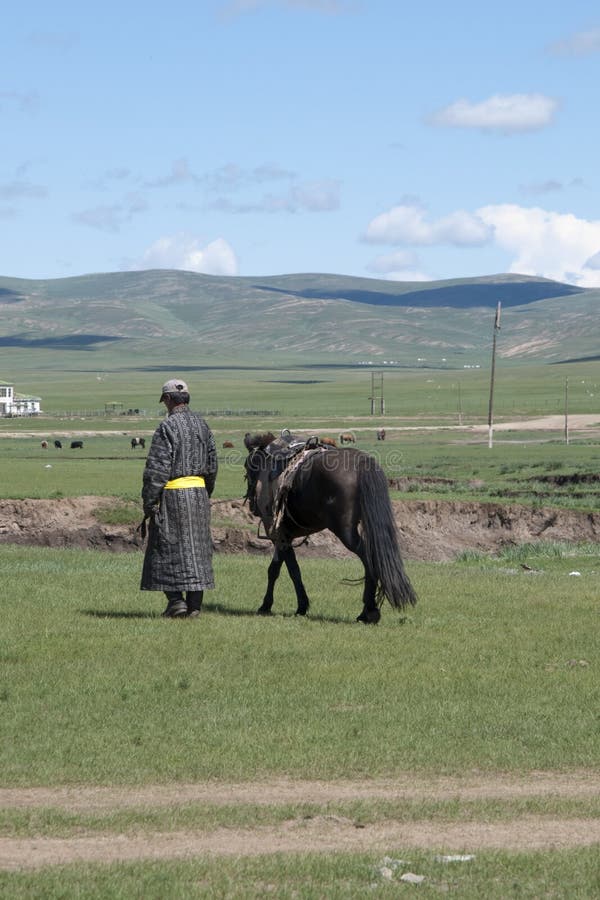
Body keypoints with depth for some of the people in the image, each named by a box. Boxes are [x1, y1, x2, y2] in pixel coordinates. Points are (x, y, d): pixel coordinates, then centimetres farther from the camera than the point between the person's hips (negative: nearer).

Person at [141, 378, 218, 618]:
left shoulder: (167, 427, -12)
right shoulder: (202, 425, 10)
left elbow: (157, 468, -15)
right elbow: (212, 464, 15)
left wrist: (149, 501, -11)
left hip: (173, 493, -6)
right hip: (199, 492, 6)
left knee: (168, 548, 1)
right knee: (197, 548, 8)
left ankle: (176, 599, -7)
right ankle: (194, 604, 9)